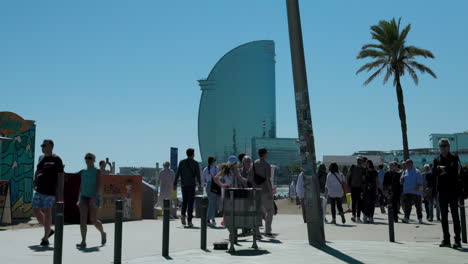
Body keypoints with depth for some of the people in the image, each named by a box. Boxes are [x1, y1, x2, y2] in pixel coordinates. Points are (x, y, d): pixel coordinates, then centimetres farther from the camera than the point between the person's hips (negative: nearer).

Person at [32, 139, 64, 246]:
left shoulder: (56, 159, -5)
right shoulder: (41, 158, 14)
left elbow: (61, 176, -8)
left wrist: (60, 192, -12)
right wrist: (35, 182, 15)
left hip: (50, 190, -7)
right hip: (39, 190, 7)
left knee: (47, 212, -6)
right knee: (35, 210, 9)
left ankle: (45, 238, 2)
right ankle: (49, 230, 27)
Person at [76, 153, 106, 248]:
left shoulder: (97, 171, -3)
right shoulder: (83, 172, 13)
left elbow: (98, 185, -13)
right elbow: (81, 186, 17)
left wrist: (94, 197, -24)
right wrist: (79, 199, 13)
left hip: (94, 197, -4)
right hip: (84, 197, 5)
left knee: (93, 220, -2)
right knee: (82, 219, -9)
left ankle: (103, 233, 26)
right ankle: (83, 242, -8)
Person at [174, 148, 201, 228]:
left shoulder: (182, 162, 6)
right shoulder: (195, 163, -2)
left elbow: (177, 174, 3)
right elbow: (198, 175, -10)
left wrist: (175, 184, 6)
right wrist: (199, 184, -11)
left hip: (183, 184, 3)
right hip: (191, 185, -3)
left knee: (184, 201, 18)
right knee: (190, 202, 0)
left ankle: (183, 214, -4)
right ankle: (189, 221, -2)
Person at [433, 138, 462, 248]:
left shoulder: (454, 158, 2)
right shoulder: (437, 160, 11)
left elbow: (455, 171, -14)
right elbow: (433, 172, -6)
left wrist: (443, 169, -9)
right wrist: (440, 169, -23)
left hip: (453, 190, -3)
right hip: (442, 190, 4)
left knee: (455, 215, -3)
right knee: (443, 216, 6)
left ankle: (457, 240, -1)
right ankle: (446, 239, 13)